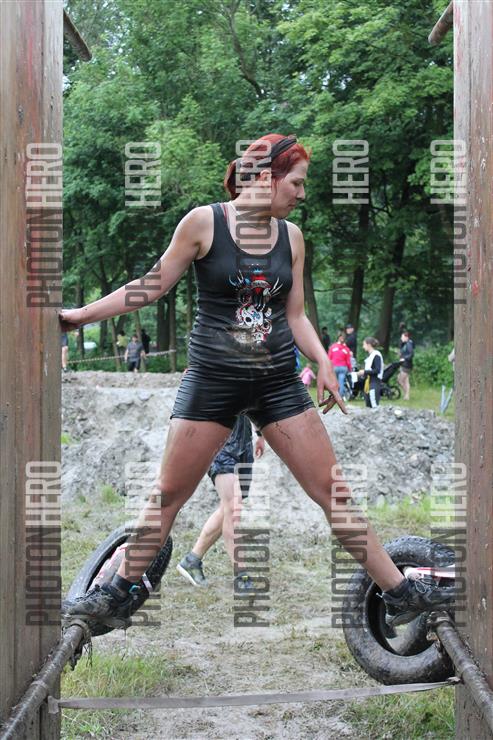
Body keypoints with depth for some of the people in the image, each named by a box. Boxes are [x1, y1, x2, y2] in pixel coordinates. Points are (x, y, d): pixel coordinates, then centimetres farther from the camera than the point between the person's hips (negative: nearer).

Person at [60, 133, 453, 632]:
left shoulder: (291, 236, 5)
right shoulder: (203, 222, -7)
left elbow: (295, 315, 11)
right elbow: (153, 286, 0)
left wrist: (323, 361, -5)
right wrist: (81, 314, -2)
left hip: (278, 381, 3)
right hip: (212, 380, -3)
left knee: (332, 491, 3)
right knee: (167, 495, 4)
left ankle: (399, 594, 10)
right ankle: (118, 596, 21)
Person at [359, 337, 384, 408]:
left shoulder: (376, 355, -11)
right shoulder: (370, 355, 15)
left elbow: (377, 370, -18)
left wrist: (365, 372, -13)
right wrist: (362, 373, 4)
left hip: (375, 382, -10)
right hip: (368, 383, 10)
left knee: (374, 405, -13)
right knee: (368, 405, 10)